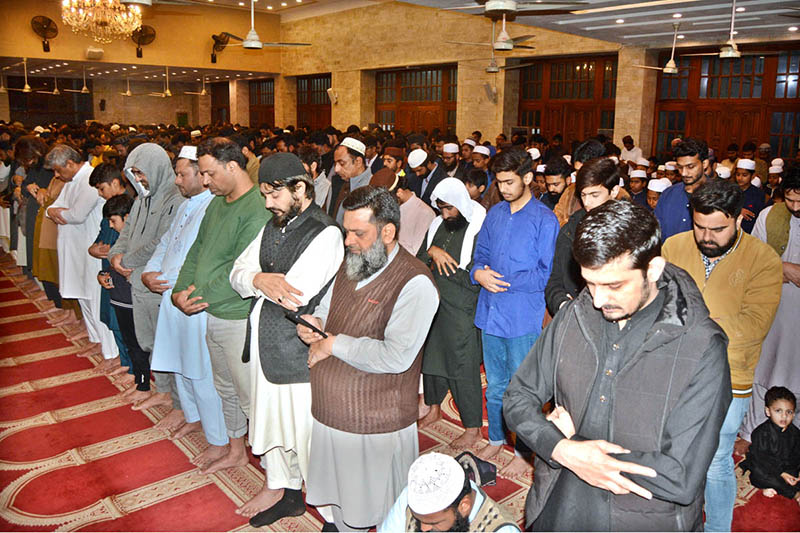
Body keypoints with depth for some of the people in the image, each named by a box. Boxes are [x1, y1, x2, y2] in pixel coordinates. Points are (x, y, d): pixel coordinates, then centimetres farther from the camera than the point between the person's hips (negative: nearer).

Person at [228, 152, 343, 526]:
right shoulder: (272, 227, 10)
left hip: (300, 351, -8)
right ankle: (279, 488, 44)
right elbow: (237, 273, 5)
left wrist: (258, 280, -6)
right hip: (264, 344, 8)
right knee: (269, 419, 21)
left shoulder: (325, 234, -18)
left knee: (306, 431, 4)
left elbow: (294, 295, -25)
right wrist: (258, 280, -18)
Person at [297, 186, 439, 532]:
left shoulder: (414, 283, -21)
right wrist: (315, 323, -3)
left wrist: (334, 344, -18)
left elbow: (396, 357, -27)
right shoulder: (350, 263, 6)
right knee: (340, 504, 24)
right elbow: (327, 306, 21)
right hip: (330, 412, 7)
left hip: (378, 424, -7)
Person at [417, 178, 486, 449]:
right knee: (431, 357, 18)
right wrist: (432, 252, -13)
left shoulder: (479, 231, -14)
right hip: (434, 305, 7)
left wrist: (443, 264, -14)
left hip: (461, 313, -7)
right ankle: (435, 408, 40)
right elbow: (418, 261, 7)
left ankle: (473, 427, 15)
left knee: (463, 368, 0)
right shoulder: (437, 226, 7)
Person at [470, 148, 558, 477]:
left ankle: (524, 452, 25)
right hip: (491, 313, 5)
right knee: (495, 384, 19)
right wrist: (479, 272, -8)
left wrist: (504, 282, -18)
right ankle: (496, 439, 38)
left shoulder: (544, 219, -10)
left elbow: (546, 273, -14)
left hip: (523, 317, -5)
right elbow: (480, 254, 14)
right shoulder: (495, 213, 9)